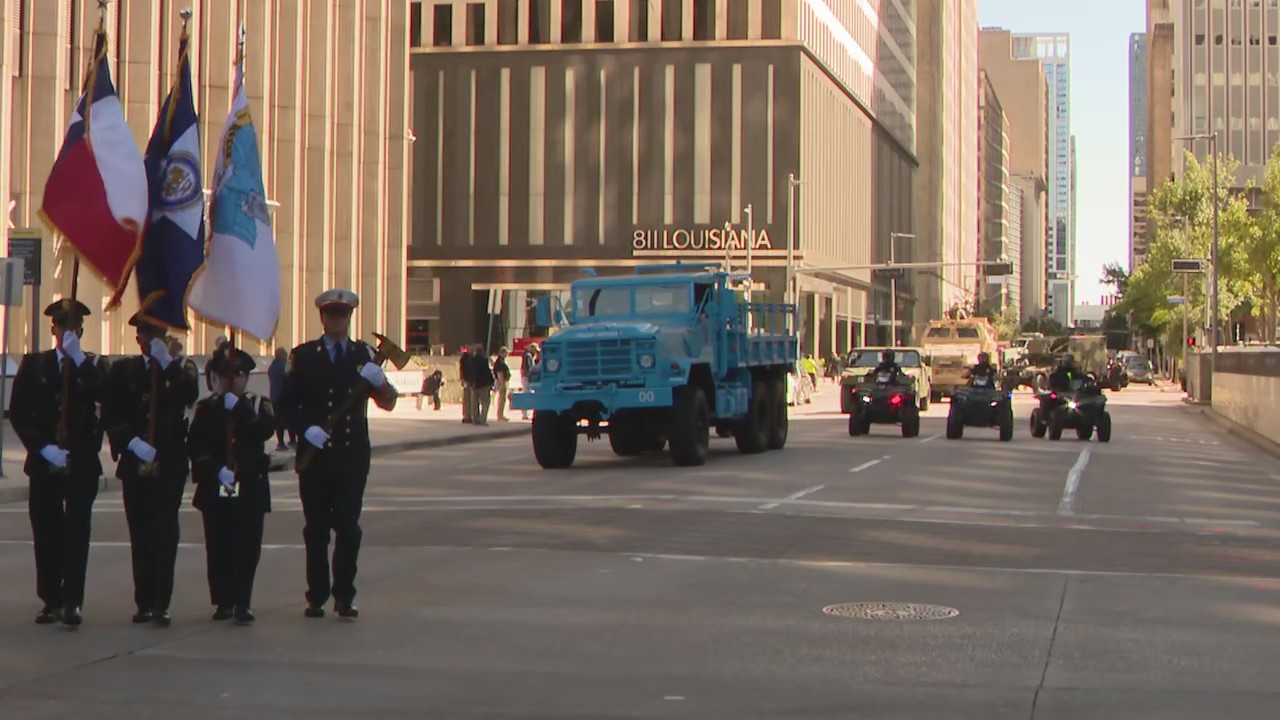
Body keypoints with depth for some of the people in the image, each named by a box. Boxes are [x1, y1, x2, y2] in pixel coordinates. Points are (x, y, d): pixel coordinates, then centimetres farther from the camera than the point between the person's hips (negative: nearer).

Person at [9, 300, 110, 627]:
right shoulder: (33, 365, 8)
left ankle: (72, 602, -7)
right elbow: (18, 413, 3)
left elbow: (106, 397, -15)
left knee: (76, 532, -6)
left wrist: (80, 360, -18)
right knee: (46, 533, 3)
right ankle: (51, 601, 11)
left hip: (82, 463, -1)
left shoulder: (95, 366, 6)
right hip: (44, 462, 1)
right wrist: (43, 448, -9)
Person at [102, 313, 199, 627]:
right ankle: (145, 602, 10)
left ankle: (162, 604, -9)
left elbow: (189, 398, -14)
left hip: (169, 465, -2)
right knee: (140, 536, 5)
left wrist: (167, 363, -21)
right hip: (135, 465, 2)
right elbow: (110, 415, 4)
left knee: (164, 534, -8)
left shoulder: (180, 369, 7)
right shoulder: (123, 370, 11)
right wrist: (131, 442, -11)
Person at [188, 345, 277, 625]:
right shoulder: (207, 408, 9)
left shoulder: (260, 405, 8)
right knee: (218, 547, 2)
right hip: (215, 489, 1)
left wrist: (239, 407, -17)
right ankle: (224, 601, 12)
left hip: (250, 489, -1)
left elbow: (265, 431, -13)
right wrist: (217, 470, -13)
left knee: (247, 546, -6)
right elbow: (195, 446, 0)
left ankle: (242, 603, -3)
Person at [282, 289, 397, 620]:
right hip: (315, 454, 0)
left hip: (352, 455, 0)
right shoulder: (303, 355, 6)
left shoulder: (364, 355, 8)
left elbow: (388, 403, 1)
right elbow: (287, 403, 3)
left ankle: (344, 596, 3)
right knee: (316, 529, 4)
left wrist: (379, 382, -20)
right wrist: (306, 428, -13)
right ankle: (316, 597, 11)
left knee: (348, 527, -5)